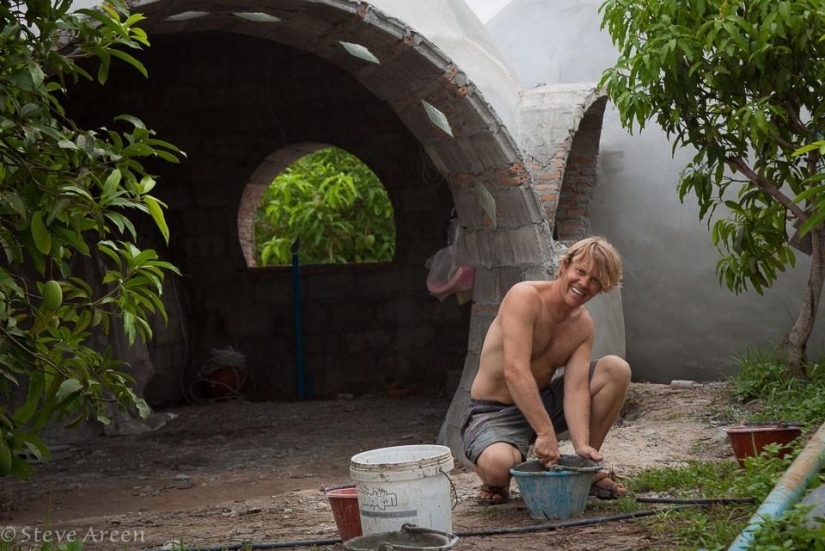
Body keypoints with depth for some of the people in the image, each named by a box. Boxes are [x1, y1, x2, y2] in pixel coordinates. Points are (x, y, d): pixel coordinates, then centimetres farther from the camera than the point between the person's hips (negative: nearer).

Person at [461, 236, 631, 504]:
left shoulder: (583, 325, -1)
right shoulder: (525, 297, -22)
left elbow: (576, 387, -12)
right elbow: (515, 371, -32)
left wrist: (581, 444, -29)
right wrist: (545, 432, -37)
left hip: (542, 402, 6)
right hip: (494, 412, -6)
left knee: (616, 369, -8)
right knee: (497, 464, -40)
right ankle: (496, 482, 2)